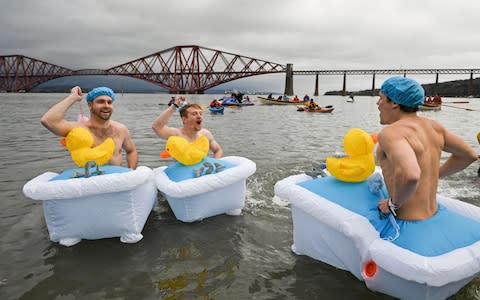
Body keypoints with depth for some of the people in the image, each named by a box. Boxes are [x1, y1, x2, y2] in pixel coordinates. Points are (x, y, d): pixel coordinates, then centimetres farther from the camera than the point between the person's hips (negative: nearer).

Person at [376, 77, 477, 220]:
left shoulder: (391, 133, -21)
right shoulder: (432, 126, 4)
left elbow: (410, 175, -39)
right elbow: (469, 154, 16)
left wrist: (393, 204, -21)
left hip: (407, 226, -8)